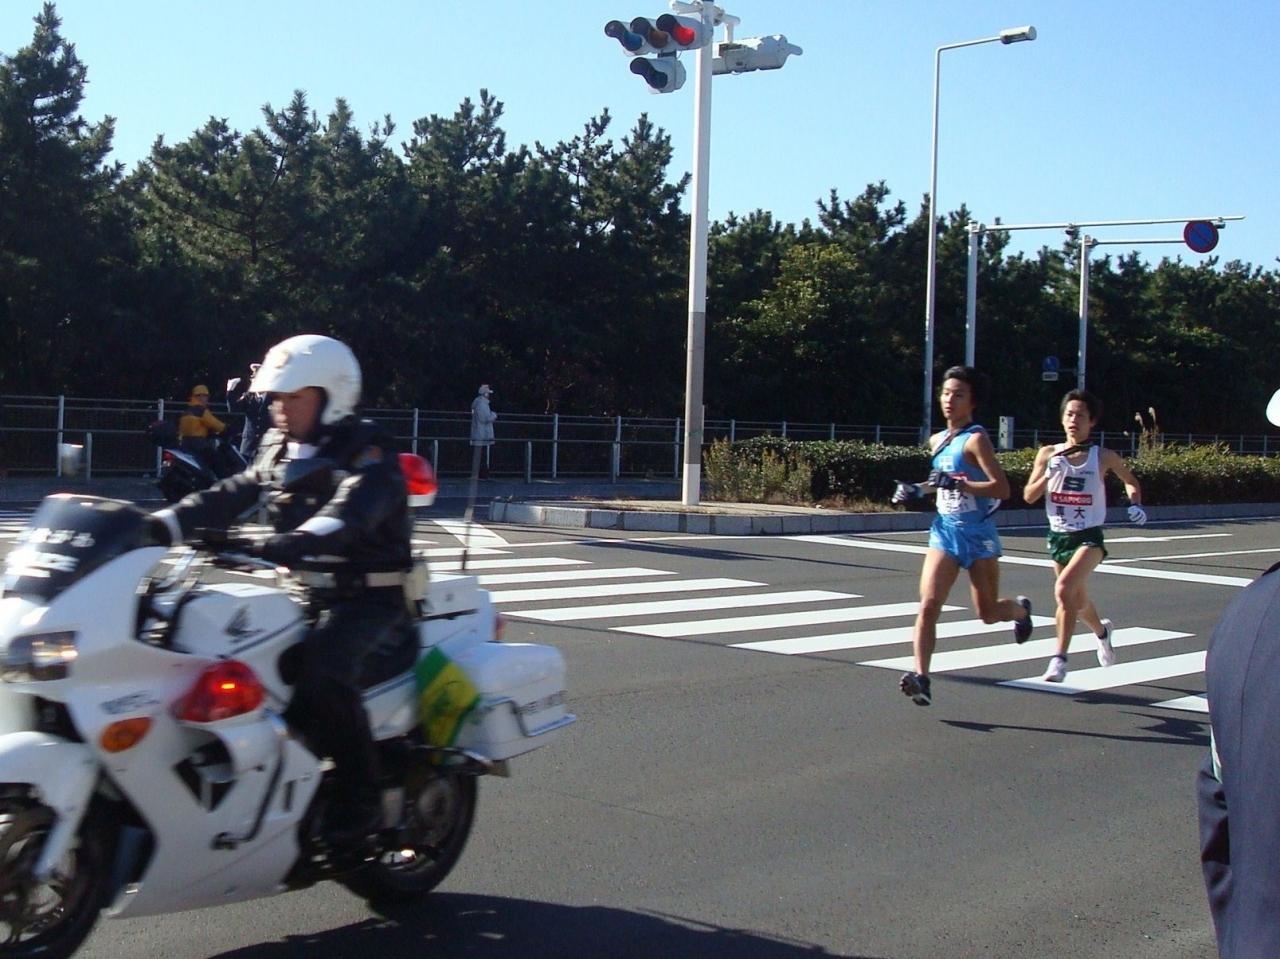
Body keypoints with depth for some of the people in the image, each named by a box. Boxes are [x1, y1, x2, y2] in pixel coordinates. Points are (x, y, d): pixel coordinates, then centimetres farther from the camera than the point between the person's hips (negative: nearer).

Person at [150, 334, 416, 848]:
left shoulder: (368, 453, -10)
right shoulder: (279, 452, 14)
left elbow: (348, 515, -29)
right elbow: (227, 497, 3)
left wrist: (283, 547, -46)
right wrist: (158, 526, -13)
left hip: (368, 599, -8)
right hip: (305, 594, 8)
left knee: (320, 670, -34)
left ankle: (360, 801, -21)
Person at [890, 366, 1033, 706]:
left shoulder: (976, 439, -13)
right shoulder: (937, 441, 9)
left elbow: (1002, 488, -22)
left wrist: (958, 484, -30)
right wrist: (917, 490, 11)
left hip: (978, 535, -5)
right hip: (945, 532, 5)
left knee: (989, 612, 10)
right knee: (928, 605, -13)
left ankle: (1021, 608, 45)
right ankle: (921, 678, -17)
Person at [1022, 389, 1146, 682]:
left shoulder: (1104, 457, -3)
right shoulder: (1048, 454, 0)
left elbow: (1130, 481, 15)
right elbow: (1029, 496, -1)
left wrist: (1135, 504, -2)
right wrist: (1049, 475, -17)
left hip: (1089, 537, -4)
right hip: (1058, 536, 4)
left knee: (1064, 588, -28)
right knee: (1077, 601, 20)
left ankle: (1060, 658, -20)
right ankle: (1102, 630, 54)